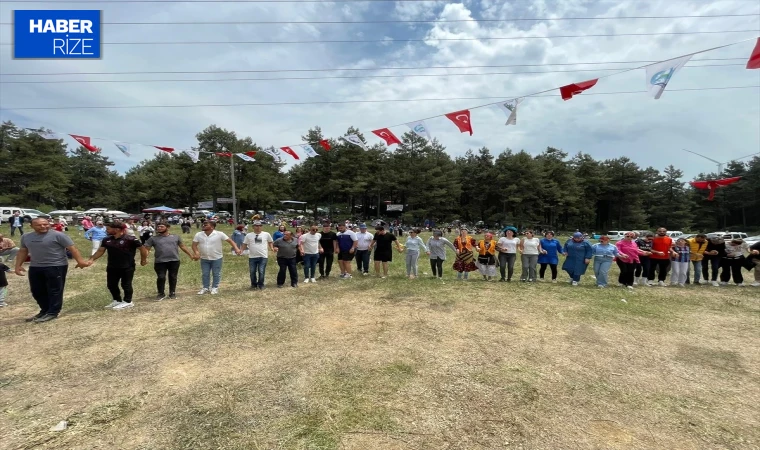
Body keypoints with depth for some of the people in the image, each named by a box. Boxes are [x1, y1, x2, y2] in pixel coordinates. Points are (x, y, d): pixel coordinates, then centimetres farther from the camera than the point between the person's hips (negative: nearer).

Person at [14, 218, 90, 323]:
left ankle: (53, 313, 7)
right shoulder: (26, 237, 10)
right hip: (35, 267, 7)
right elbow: (22, 251, 21)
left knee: (55, 290, 0)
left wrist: (80, 261, -24)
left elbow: (72, 248, -15)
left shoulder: (57, 235, -11)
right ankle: (45, 310, 29)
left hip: (56, 267, -7)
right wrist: (18, 265, 14)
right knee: (37, 291, 15)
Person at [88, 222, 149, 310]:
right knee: (111, 285, 14)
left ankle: (127, 302, 18)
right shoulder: (107, 240, 5)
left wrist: (143, 260, -4)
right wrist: (92, 259, -2)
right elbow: (100, 251, 11)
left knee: (126, 285, 4)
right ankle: (117, 300, 31)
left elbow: (142, 248, -11)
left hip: (127, 267, -7)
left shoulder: (130, 239, -16)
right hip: (112, 267, 7)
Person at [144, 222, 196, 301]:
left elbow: (183, 247, 12)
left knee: (173, 277, 8)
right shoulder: (153, 238, 6)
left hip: (174, 261, 1)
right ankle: (161, 294, 18)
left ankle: (172, 293, 22)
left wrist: (191, 255, 8)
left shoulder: (175, 237, 9)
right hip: (160, 262, -1)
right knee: (161, 278, -1)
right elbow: (146, 249, 2)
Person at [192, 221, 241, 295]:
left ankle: (215, 288, 20)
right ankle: (205, 288, 24)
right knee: (205, 274, 11)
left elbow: (230, 241, -13)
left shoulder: (219, 234, -13)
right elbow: (194, 245, 2)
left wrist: (236, 249, -25)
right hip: (204, 259, 3)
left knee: (216, 274, 6)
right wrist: (196, 253, -16)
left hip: (217, 258, -3)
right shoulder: (198, 234, -2)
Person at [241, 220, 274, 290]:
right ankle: (254, 285, 27)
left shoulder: (266, 234, 3)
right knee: (252, 272, 9)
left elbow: (270, 242, 17)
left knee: (261, 272, 0)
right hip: (252, 257, 2)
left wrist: (271, 248, 1)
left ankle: (261, 285, 17)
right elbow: (244, 246, 11)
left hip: (263, 257, -1)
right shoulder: (249, 235, 4)